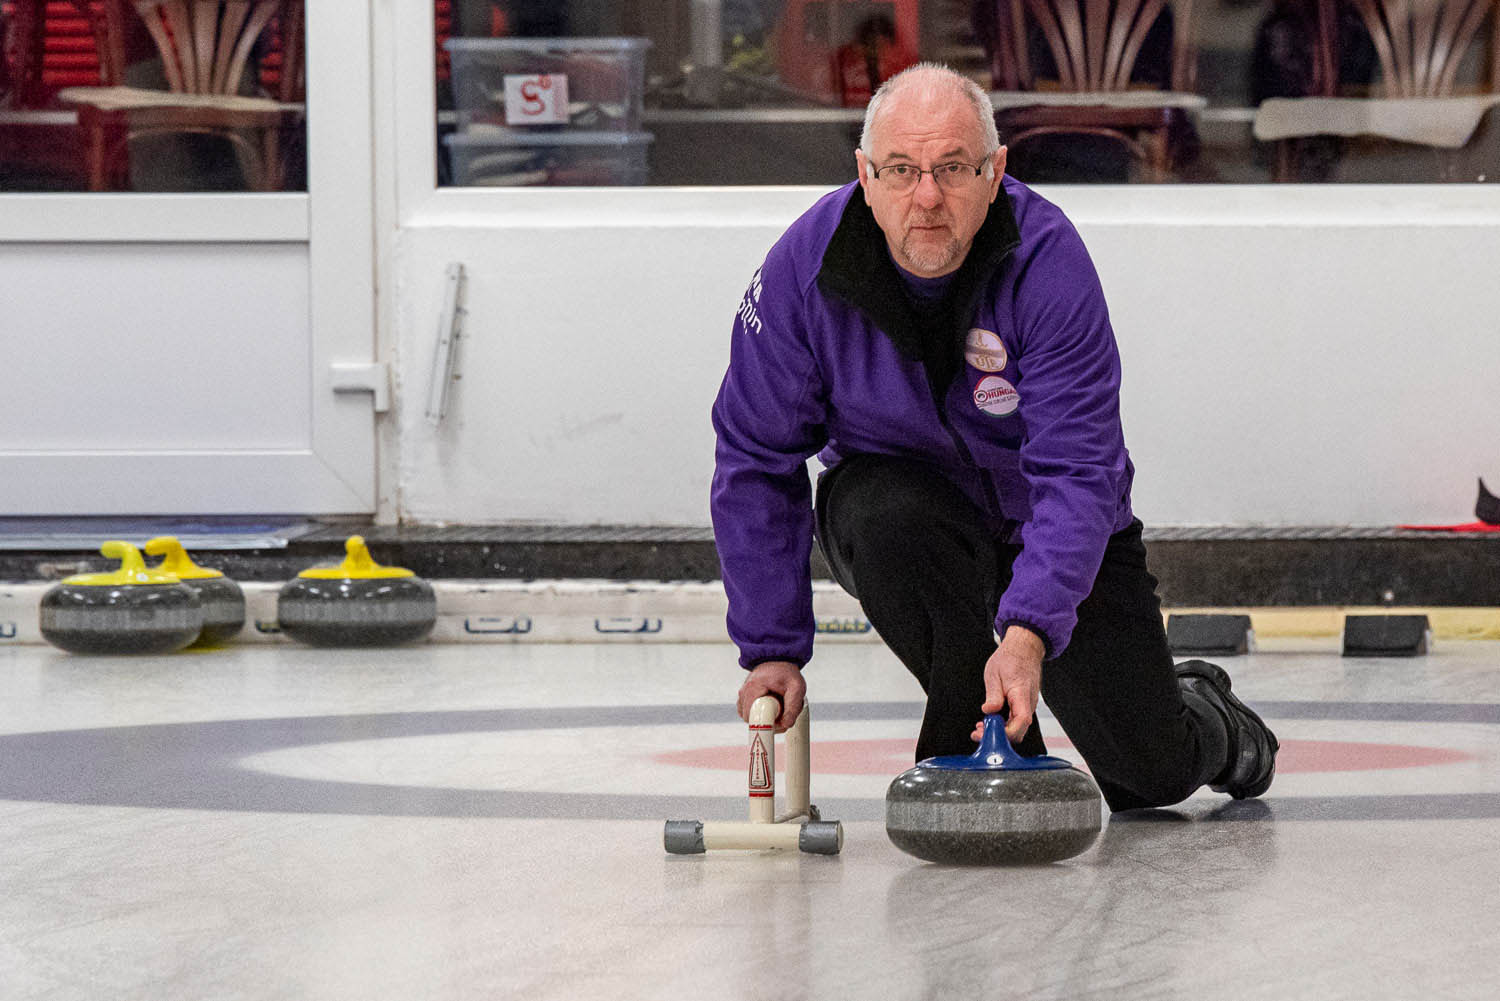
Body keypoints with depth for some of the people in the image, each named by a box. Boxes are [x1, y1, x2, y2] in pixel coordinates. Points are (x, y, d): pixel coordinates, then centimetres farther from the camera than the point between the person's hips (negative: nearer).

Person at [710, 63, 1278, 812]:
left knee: (1152, 776, -3)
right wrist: (772, 649, -17)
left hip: (1049, 526, 0)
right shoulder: (804, 266, -23)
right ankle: (973, 739, -17)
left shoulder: (1048, 260, -28)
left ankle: (1204, 716, 36)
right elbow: (756, 462, -14)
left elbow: (1077, 473, -34)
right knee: (890, 513, -37)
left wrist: (1029, 632, -49)